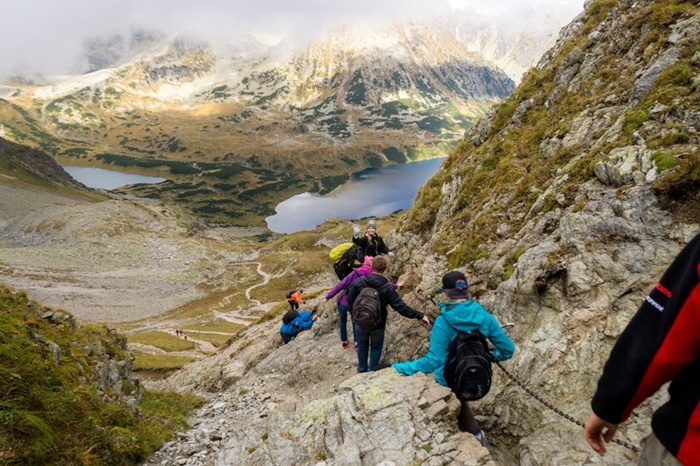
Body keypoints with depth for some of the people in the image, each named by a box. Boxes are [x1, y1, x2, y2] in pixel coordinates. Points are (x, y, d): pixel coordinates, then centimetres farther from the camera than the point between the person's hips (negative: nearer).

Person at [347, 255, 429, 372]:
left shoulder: (359, 282, -17)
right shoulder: (387, 288, -21)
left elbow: (350, 300, -8)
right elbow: (401, 307, -22)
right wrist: (420, 315, -14)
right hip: (378, 324, -1)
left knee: (362, 345, 25)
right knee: (376, 347, 24)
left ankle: (362, 368, 42)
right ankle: (372, 370, 35)